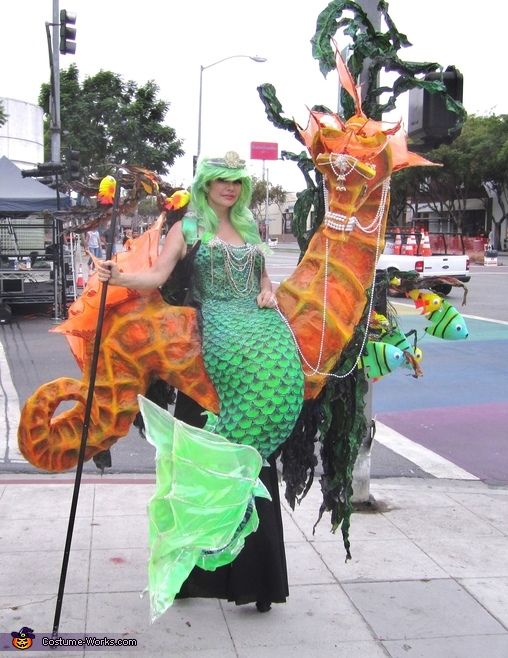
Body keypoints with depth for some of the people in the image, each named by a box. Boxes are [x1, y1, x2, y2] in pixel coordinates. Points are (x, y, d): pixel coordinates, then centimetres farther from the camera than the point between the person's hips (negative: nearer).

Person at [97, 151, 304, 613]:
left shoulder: (249, 229, 22)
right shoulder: (188, 229, 8)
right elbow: (157, 276, -4)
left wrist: (268, 294, 6)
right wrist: (120, 278, -22)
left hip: (259, 330, 4)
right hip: (218, 332, -4)